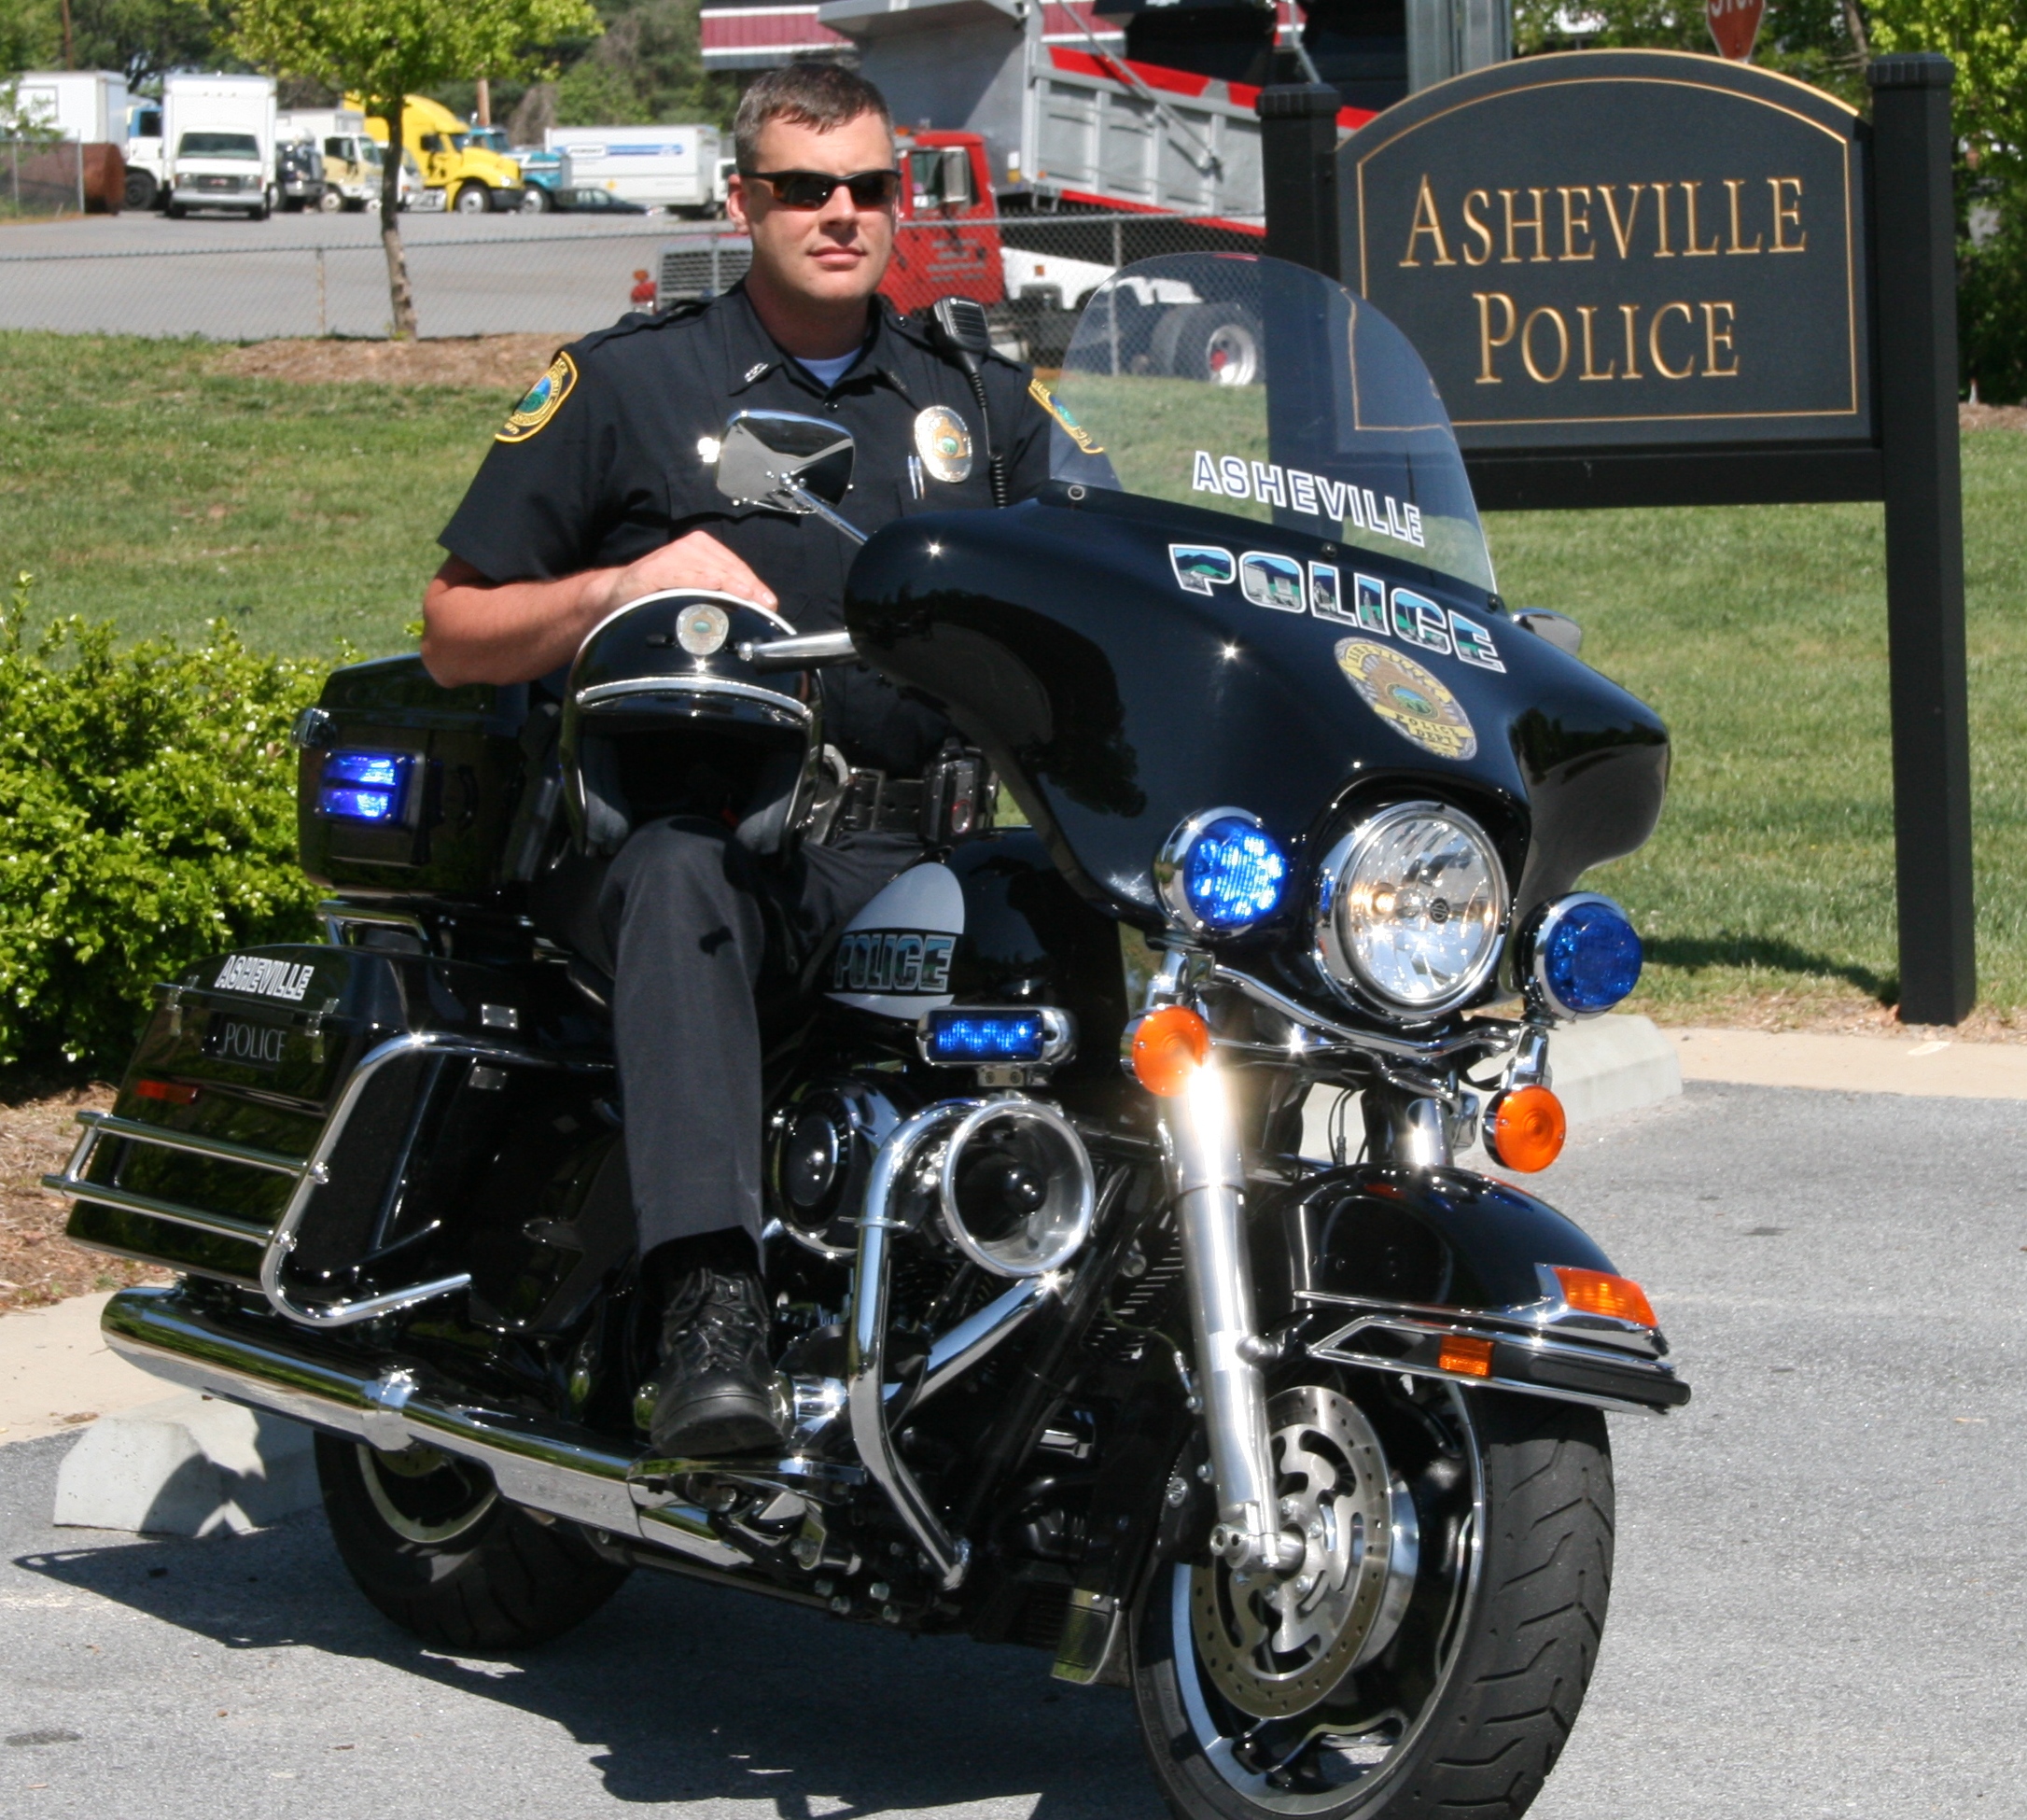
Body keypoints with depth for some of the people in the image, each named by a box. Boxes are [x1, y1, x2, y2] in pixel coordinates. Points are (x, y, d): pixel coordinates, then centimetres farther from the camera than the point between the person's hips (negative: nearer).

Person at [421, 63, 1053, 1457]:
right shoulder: (627, 380, 11)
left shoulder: (976, 393, 21)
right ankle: (713, 1311, -52)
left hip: (915, 840, 3)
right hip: (700, 811, -3)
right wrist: (629, 585, -9)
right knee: (681, 877, -40)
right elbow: (454, 635, 9)